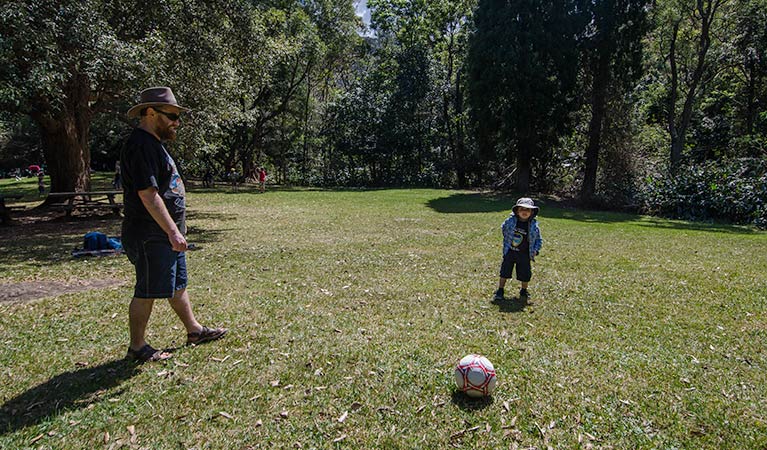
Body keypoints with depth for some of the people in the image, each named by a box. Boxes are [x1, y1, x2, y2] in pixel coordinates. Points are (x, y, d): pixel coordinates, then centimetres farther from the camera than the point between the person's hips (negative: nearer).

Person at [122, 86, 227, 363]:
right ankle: (137, 348, 16)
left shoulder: (154, 143, 16)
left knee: (177, 285, 18)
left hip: (166, 234, 10)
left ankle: (194, 331, 31)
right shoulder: (140, 145, -17)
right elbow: (148, 194, -25)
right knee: (147, 291, 1)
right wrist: (173, 231, -26)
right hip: (150, 236, -10)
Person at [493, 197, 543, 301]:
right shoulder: (510, 221, -9)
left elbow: (539, 240, 4)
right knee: (504, 272, 5)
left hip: (524, 254, 0)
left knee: (525, 274, 7)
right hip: (509, 252, 0)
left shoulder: (534, 226, -9)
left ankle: (523, 291, 31)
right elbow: (503, 228, 13)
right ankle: (500, 291, 19)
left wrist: (536, 250, -9)